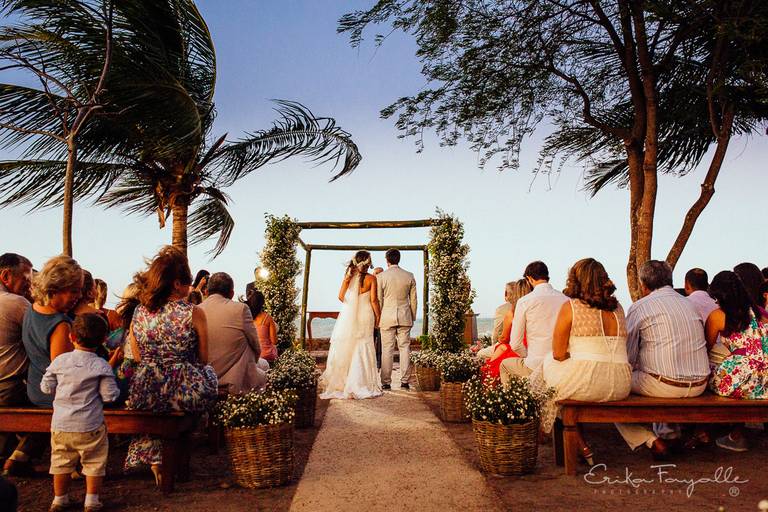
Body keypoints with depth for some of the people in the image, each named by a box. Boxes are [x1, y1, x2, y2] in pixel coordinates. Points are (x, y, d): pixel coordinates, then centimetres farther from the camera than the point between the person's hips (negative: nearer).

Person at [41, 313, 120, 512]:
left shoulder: (60, 361, -4)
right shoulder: (101, 366, -12)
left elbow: (46, 387, 3)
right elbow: (110, 395, -12)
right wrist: (114, 389, 9)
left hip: (61, 424, 3)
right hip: (90, 426, -3)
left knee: (61, 463, 18)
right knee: (94, 464, 12)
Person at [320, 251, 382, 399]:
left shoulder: (349, 276, -1)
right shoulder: (371, 278, -7)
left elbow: (341, 296, -2)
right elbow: (374, 300, -9)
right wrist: (378, 316, 1)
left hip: (348, 315, 2)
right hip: (365, 316, -2)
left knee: (345, 347, 10)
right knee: (362, 349, 4)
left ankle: (340, 381, 13)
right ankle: (361, 384, 5)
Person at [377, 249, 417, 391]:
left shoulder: (381, 276, -5)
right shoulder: (409, 276, 3)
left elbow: (378, 299, -2)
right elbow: (413, 299, 7)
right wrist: (413, 317, 16)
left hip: (387, 317, -2)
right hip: (405, 317, 2)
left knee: (387, 350, 2)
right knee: (405, 348, 6)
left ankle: (386, 383, 4)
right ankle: (404, 381, 7)